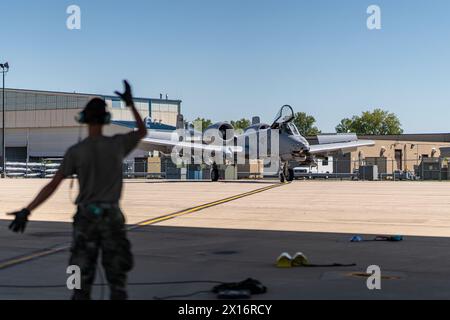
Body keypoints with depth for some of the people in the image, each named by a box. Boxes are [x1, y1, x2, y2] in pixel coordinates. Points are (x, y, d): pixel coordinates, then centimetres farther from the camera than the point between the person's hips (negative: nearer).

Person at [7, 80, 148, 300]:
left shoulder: (76, 151, -4)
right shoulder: (117, 144, -2)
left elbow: (53, 185, -8)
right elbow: (143, 131, 19)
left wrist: (27, 210, -6)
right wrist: (131, 104, 25)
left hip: (86, 217, 0)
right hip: (112, 216, 0)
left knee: (83, 278, 4)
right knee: (117, 277, 6)